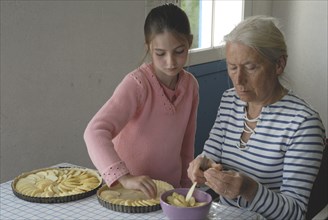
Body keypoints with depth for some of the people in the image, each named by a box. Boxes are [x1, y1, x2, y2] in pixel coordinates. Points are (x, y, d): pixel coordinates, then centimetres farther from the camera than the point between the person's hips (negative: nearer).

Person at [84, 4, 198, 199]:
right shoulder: (137, 84, -20)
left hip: (170, 187, 3)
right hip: (130, 188, -3)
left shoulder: (191, 85, -3)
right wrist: (124, 177, -39)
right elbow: (95, 132, -29)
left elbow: (187, 141, 8)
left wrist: (186, 184, 11)